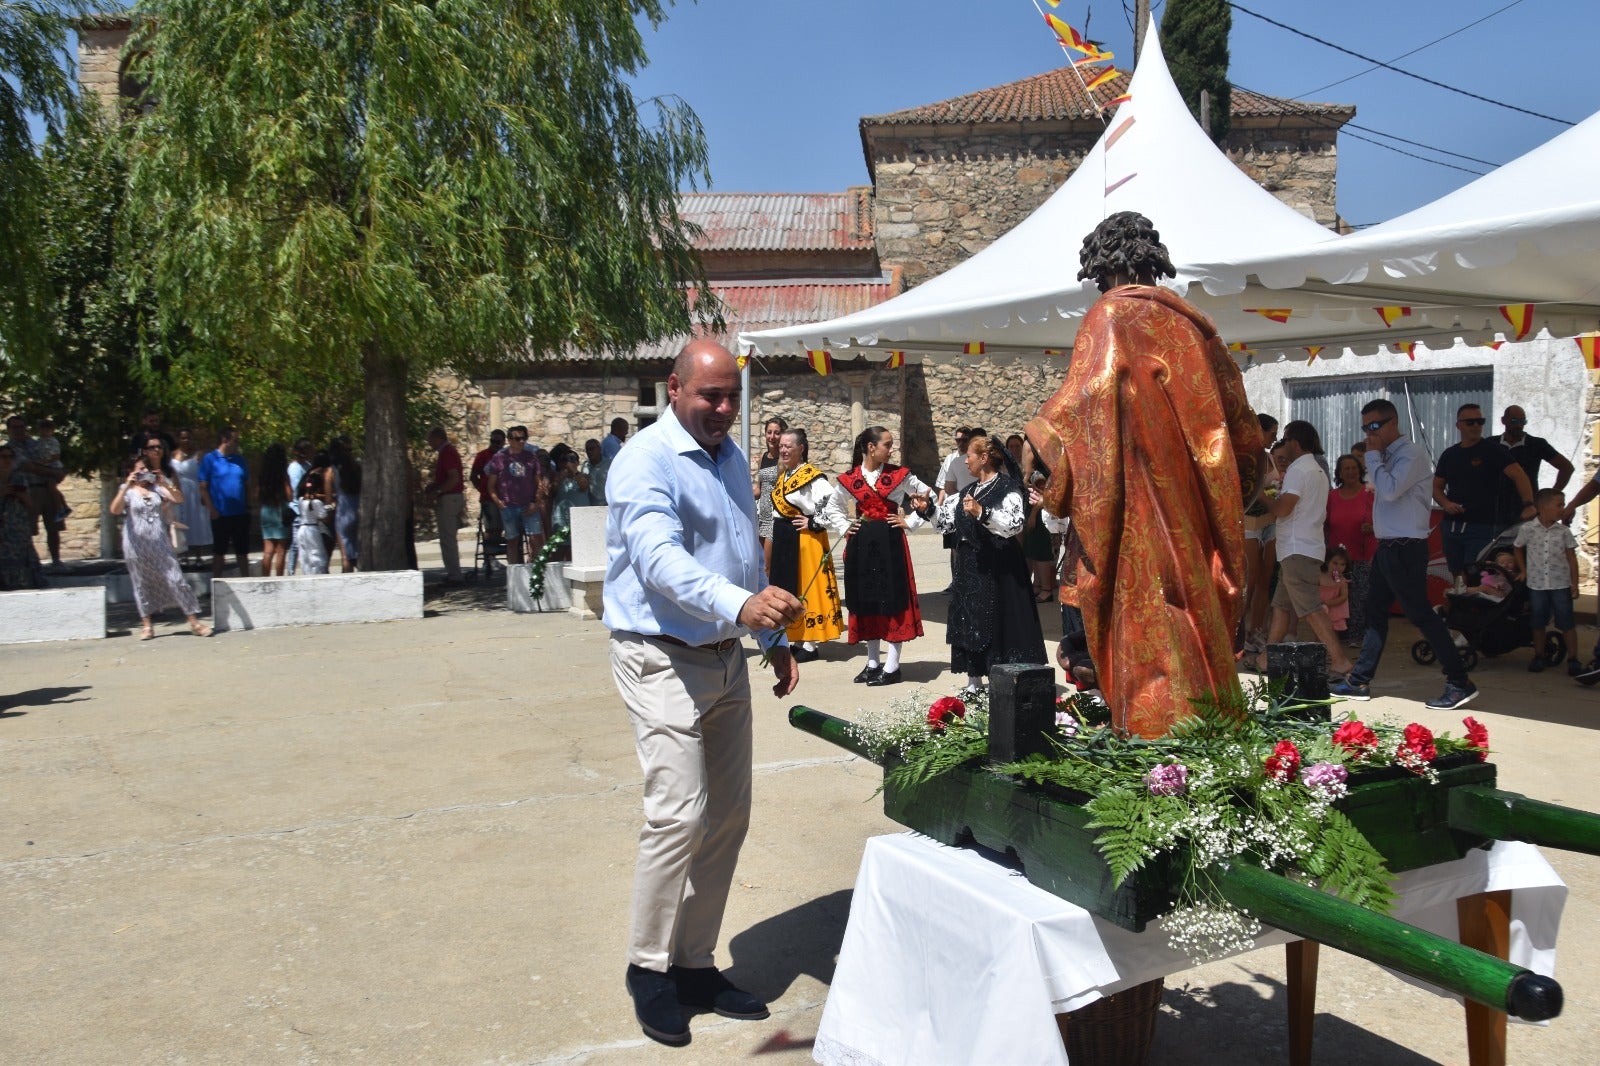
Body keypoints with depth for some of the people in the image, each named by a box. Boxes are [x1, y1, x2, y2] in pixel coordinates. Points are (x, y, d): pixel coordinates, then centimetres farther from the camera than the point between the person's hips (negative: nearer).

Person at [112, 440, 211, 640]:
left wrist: (165, 484, -19)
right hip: (137, 544, -1)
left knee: (175, 579, -4)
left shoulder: (158, 487, 10)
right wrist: (127, 486, -20)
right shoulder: (127, 490, 4)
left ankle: (194, 621, -3)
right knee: (142, 584, 5)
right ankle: (147, 625, 16)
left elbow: (179, 499, -4)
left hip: (160, 543, 1)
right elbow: (115, 510, -13)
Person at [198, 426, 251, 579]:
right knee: (219, 551, 5)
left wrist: (248, 505, 5)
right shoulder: (210, 459, -4)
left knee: (242, 551, 10)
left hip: (240, 513, 4)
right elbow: (203, 487, -7)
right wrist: (211, 509, -13)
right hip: (221, 514, -4)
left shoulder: (239, 459, 9)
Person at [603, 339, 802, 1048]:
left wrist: (776, 639, 22)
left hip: (726, 657, 8)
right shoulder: (646, 461, -14)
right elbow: (658, 557, -30)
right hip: (664, 659, -8)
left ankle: (695, 963, 23)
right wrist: (741, 604, -45)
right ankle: (650, 968, 6)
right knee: (679, 812, -13)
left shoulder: (731, 457, 13)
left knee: (728, 816, 10)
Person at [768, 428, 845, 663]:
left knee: (806, 589, -2)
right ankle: (793, 639, 21)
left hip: (805, 540, -9)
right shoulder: (783, 476, 12)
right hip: (782, 539, 9)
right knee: (786, 589, 12)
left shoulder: (813, 478, -15)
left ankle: (810, 645, 5)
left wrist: (813, 523, -22)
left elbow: (831, 506, -22)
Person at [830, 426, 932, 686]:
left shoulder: (899, 475, -2)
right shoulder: (849, 479, 3)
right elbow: (834, 506, 20)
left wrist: (909, 521, -1)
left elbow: (929, 497, 7)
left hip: (890, 542, -2)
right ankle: (873, 662, 20)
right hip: (861, 545, 2)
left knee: (893, 600, -2)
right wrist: (844, 528, 6)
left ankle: (892, 666, 5)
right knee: (866, 601, 8)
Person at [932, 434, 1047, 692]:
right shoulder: (967, 491, 16)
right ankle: (973, 683, 21)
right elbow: (946, 523, 23)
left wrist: (981, 513, -32)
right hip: (969, 568, 8)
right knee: (969, 623, 11)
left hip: (997, 569, -8)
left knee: (998, 622, -5)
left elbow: (1015, 523, -24)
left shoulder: (1007, 487, -8)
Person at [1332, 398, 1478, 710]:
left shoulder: (1412, 453, -12)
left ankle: (1460, 683, 1)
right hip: (1387, 547, 10)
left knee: (1420, 614, -6)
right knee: (1374, 611, 12)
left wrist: (1373, 455, -16)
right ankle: (1359, 681, 18)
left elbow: (1390, 490, -24)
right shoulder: (1387, 456, 14)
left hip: (1406, 549, -10)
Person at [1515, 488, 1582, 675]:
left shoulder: (1564, 531, -1)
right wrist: (1524, 572, 5)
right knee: (1538, 623, 9)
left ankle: (1573, 659, 9)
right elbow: (1518, 550, 11)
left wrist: (1574, 583, -2)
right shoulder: (1527, 529, -4)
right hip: (1536, 584, 0)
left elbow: (1571, 558, 2)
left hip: (1561, 584, 0)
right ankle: (1539, 657, 21)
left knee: (1567, 623, 1)